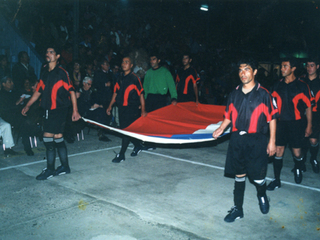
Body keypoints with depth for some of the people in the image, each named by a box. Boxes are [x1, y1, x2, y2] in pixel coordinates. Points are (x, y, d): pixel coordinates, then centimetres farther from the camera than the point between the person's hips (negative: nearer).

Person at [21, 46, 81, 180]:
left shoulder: (61, 72, -9)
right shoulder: (44, 72, 11)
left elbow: (71, 91, -9)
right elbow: (38, 91, 17)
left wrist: (75, 110, -13)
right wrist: (28, 106, 14)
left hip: (59, 109, -6)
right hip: (49, 110, 6)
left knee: (48, 137, -7)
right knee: (58, 137, 10)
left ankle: (50, 170, 5)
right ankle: (65, 167, 21)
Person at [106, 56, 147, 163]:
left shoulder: (134, 78, -6)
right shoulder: (120, 79, 12)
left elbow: (141, 94, -6)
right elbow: (116, 93, 17)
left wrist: (143, 110, -8)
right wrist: (110, 106, 12)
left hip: (132, 108, -7)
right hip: (122, 108, 7)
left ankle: (121, 155, -1)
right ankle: (137, 145, 34)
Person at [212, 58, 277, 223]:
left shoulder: (263, 94, -5)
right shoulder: (234, 94, 6)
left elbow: (272, 118, -1)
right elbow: (229, 115, 15)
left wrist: (272, 141, -4)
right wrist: (221, 128, -1)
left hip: (257, 140, -3)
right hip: (237, 139, 4)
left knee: (258, 176, 2)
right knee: (239, 175, 10)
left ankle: (262, 195, 37)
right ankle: (238, 209, 22)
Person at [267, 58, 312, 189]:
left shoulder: (302, 86, -4)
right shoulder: (277, 85, 4)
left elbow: (308, 107, 0)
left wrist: (309, 125, 0)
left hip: (297, 123, -2)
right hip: (281, 123, 3)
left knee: (296, 152, 3)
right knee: (278, 151, 1)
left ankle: (298, 170, 36)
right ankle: (277, 180, 12)